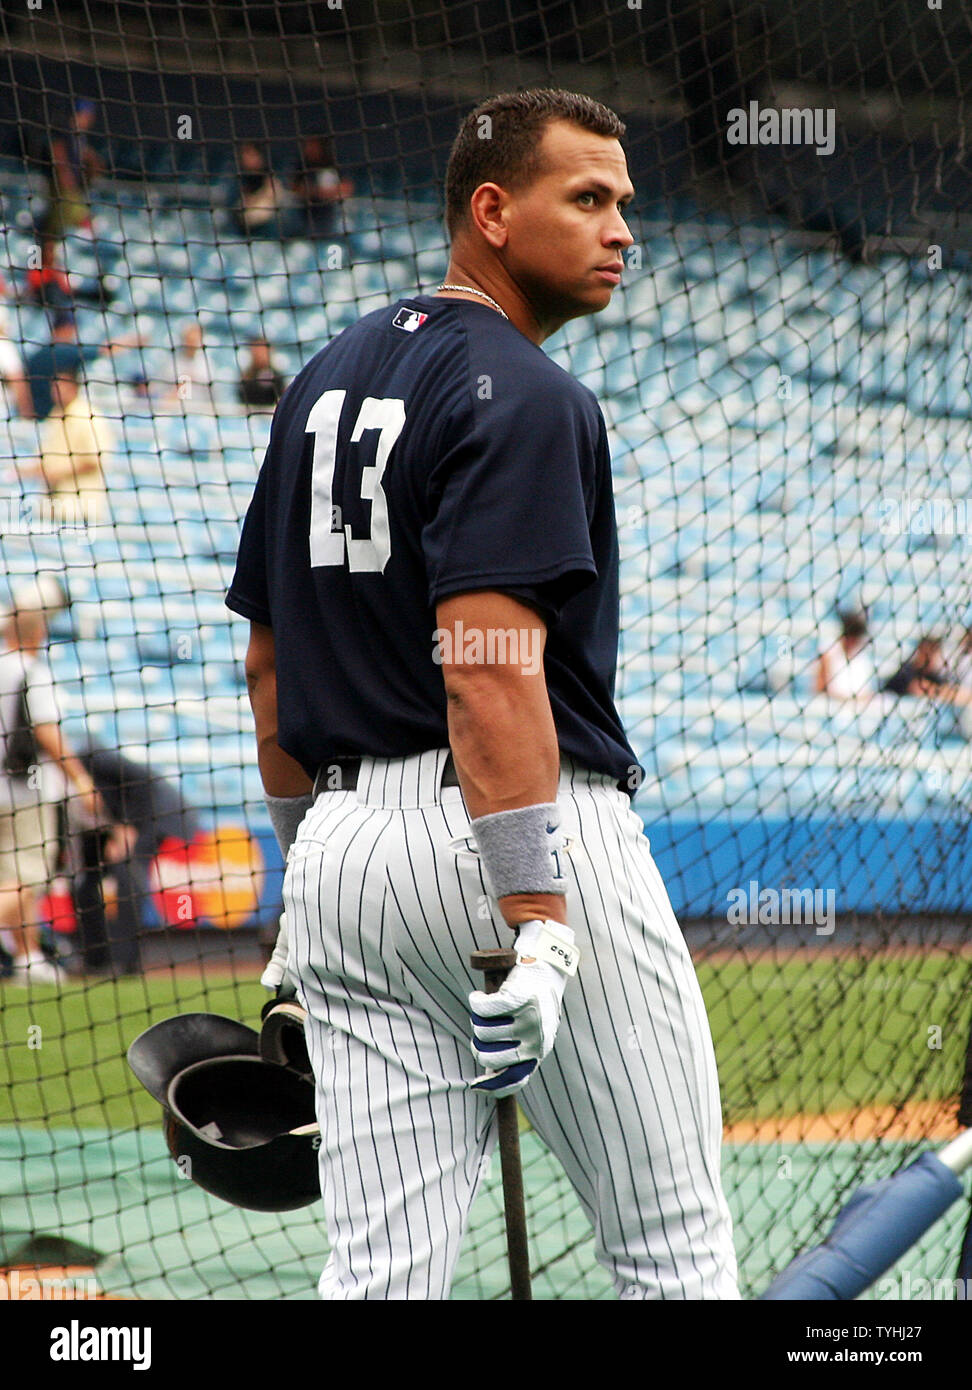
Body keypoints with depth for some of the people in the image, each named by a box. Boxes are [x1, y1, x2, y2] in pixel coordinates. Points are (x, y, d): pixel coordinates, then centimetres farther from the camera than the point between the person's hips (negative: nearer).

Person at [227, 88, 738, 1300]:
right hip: (520, 834, -8)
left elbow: (268, 660, 19)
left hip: (345, 840, 8)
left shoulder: (323, 381, 16)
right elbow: (488, 665, -23)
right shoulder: (521, 395, -12)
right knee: (672, 1248, 4)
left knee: (382, 1272, 4)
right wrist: (539, 925, -27)